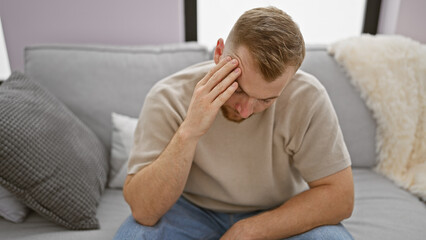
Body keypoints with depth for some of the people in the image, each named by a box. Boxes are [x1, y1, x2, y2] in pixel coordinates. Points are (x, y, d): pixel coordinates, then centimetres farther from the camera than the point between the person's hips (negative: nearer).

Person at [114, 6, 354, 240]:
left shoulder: (308, 97, -21)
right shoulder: (168, 97, -21)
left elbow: (340, 197, -16)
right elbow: (143, 211, -24)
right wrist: (188, 132, -38)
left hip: (280, 214, 1)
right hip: (193, 210, 0)